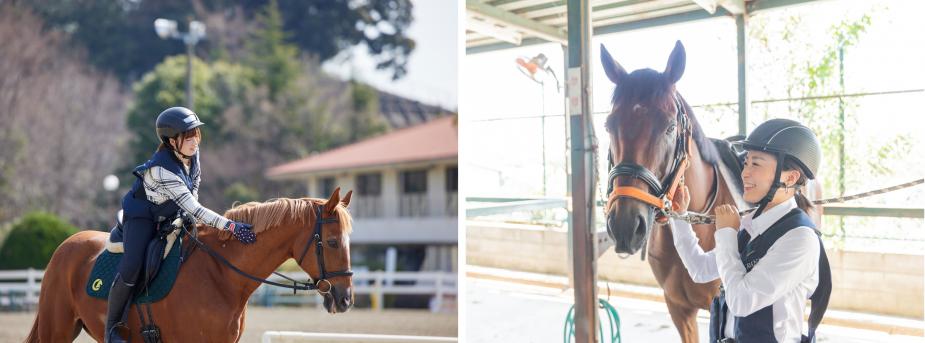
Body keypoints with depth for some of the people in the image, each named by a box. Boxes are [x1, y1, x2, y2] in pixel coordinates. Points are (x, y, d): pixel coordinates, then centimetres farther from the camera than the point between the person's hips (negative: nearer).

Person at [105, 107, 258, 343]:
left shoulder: (192, 154, -12)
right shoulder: (162, 170, -35)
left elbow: (193, 189, 9)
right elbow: (193, 209, -38)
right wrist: (230, 226, -43)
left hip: (171, 216, 8)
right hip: (142, 217, -8)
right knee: (132, 267, -26)